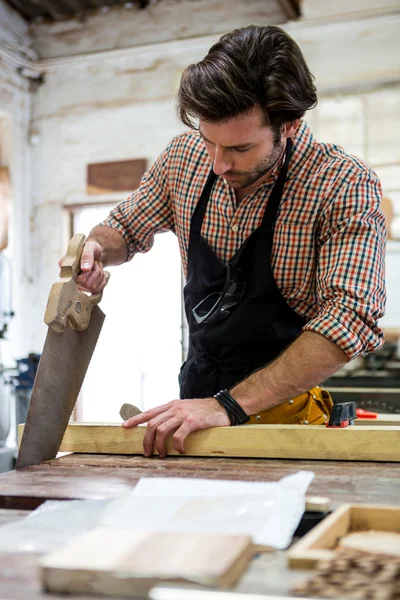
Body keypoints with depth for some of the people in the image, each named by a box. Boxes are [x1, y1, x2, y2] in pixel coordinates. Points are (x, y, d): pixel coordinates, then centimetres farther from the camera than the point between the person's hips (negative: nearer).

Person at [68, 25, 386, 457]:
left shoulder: (345, 186, -16)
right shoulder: (185, 155, -1)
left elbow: (351, 319, -26)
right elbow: (127, 227, 15)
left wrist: (230, 405, -31)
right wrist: (95, 247, -8)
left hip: (284, 407, -4)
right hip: (197, 386, 5)